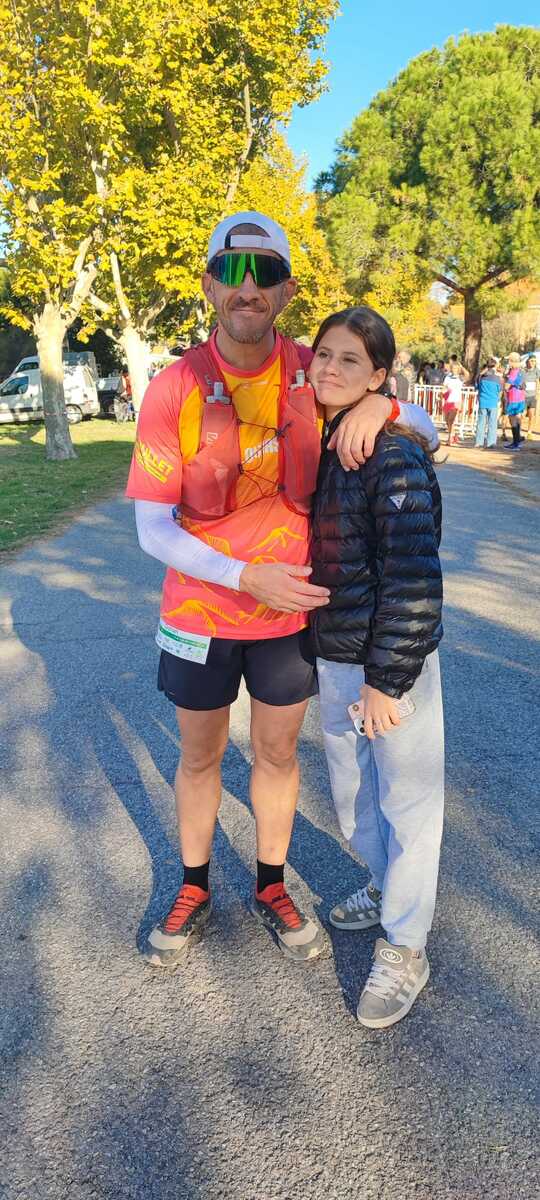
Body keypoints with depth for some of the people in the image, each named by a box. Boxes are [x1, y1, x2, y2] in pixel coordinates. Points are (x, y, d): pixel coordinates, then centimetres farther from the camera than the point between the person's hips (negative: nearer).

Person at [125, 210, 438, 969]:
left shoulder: (313, 373, -8)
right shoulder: (173, 390, -15)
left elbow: (426, 429, 1)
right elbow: (152, 528, -15)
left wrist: (379, 404, -22)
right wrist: (246, 577, -26)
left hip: (291, 611, 2)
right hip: (201, 613, -1)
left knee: (278, 752, 17)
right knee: (200, 755, 16)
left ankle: (272, 890, 41)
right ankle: (194, 893, 40)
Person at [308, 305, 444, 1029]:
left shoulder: (394, 457, -19)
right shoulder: (313, 444, 6)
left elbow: (414, 580, -22)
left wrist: (386, 679, -20)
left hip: (392, 662, -8)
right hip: (332, 656, 8)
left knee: (407, 800, 8)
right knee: (349, 790, 23)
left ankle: (405, 953, 27)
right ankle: (387, 887, 49)